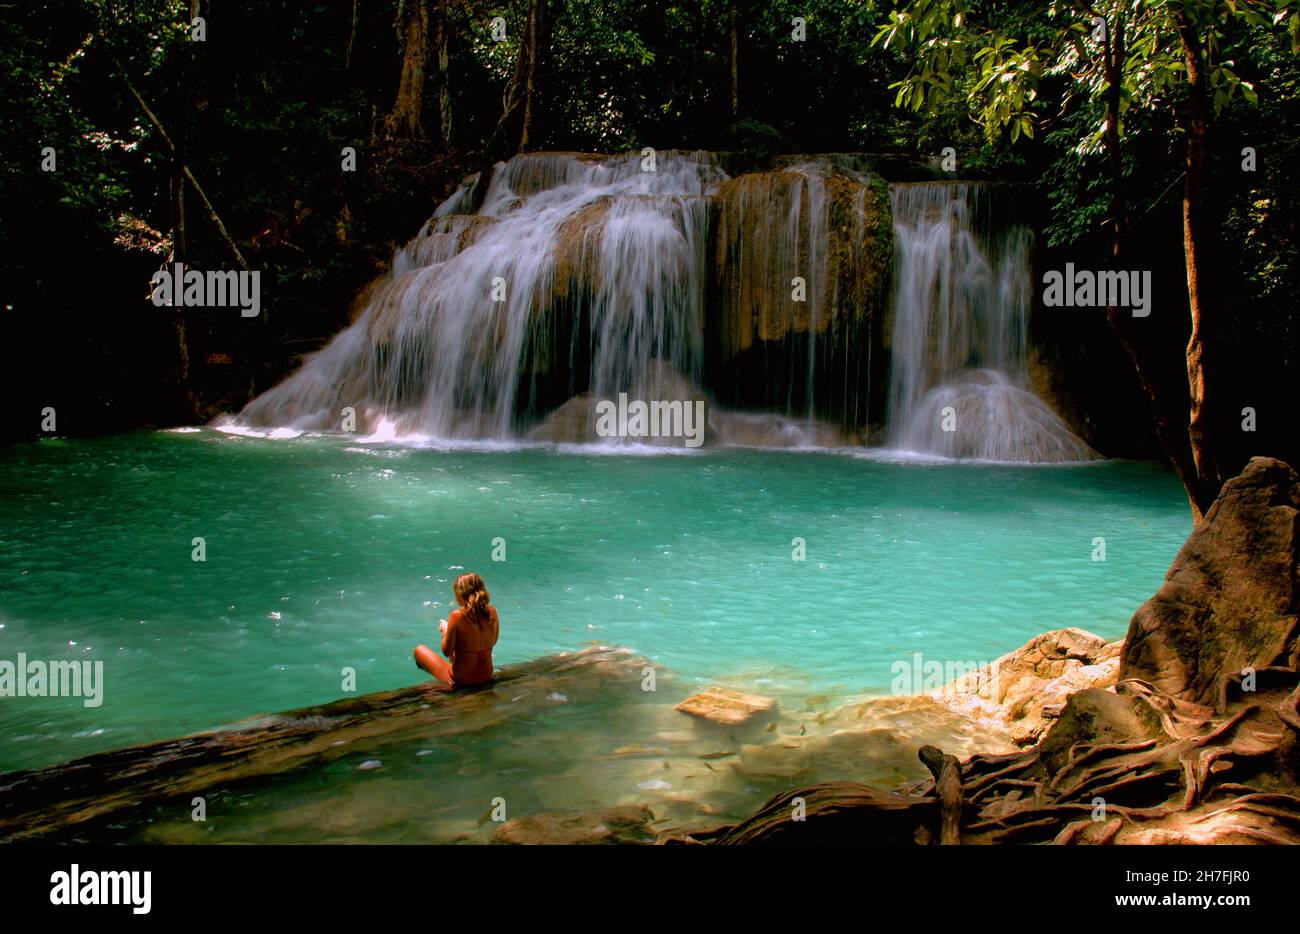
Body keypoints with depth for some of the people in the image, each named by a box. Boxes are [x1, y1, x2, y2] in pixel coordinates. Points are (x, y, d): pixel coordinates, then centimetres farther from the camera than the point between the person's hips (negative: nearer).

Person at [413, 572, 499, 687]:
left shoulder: (457, 616, -24)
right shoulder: (492, 611, -10)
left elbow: (447, 651, -15)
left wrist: (445, 630, 3)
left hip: (461, 680, -5)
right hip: (486, 676, 5)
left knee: (419, 650, 19)